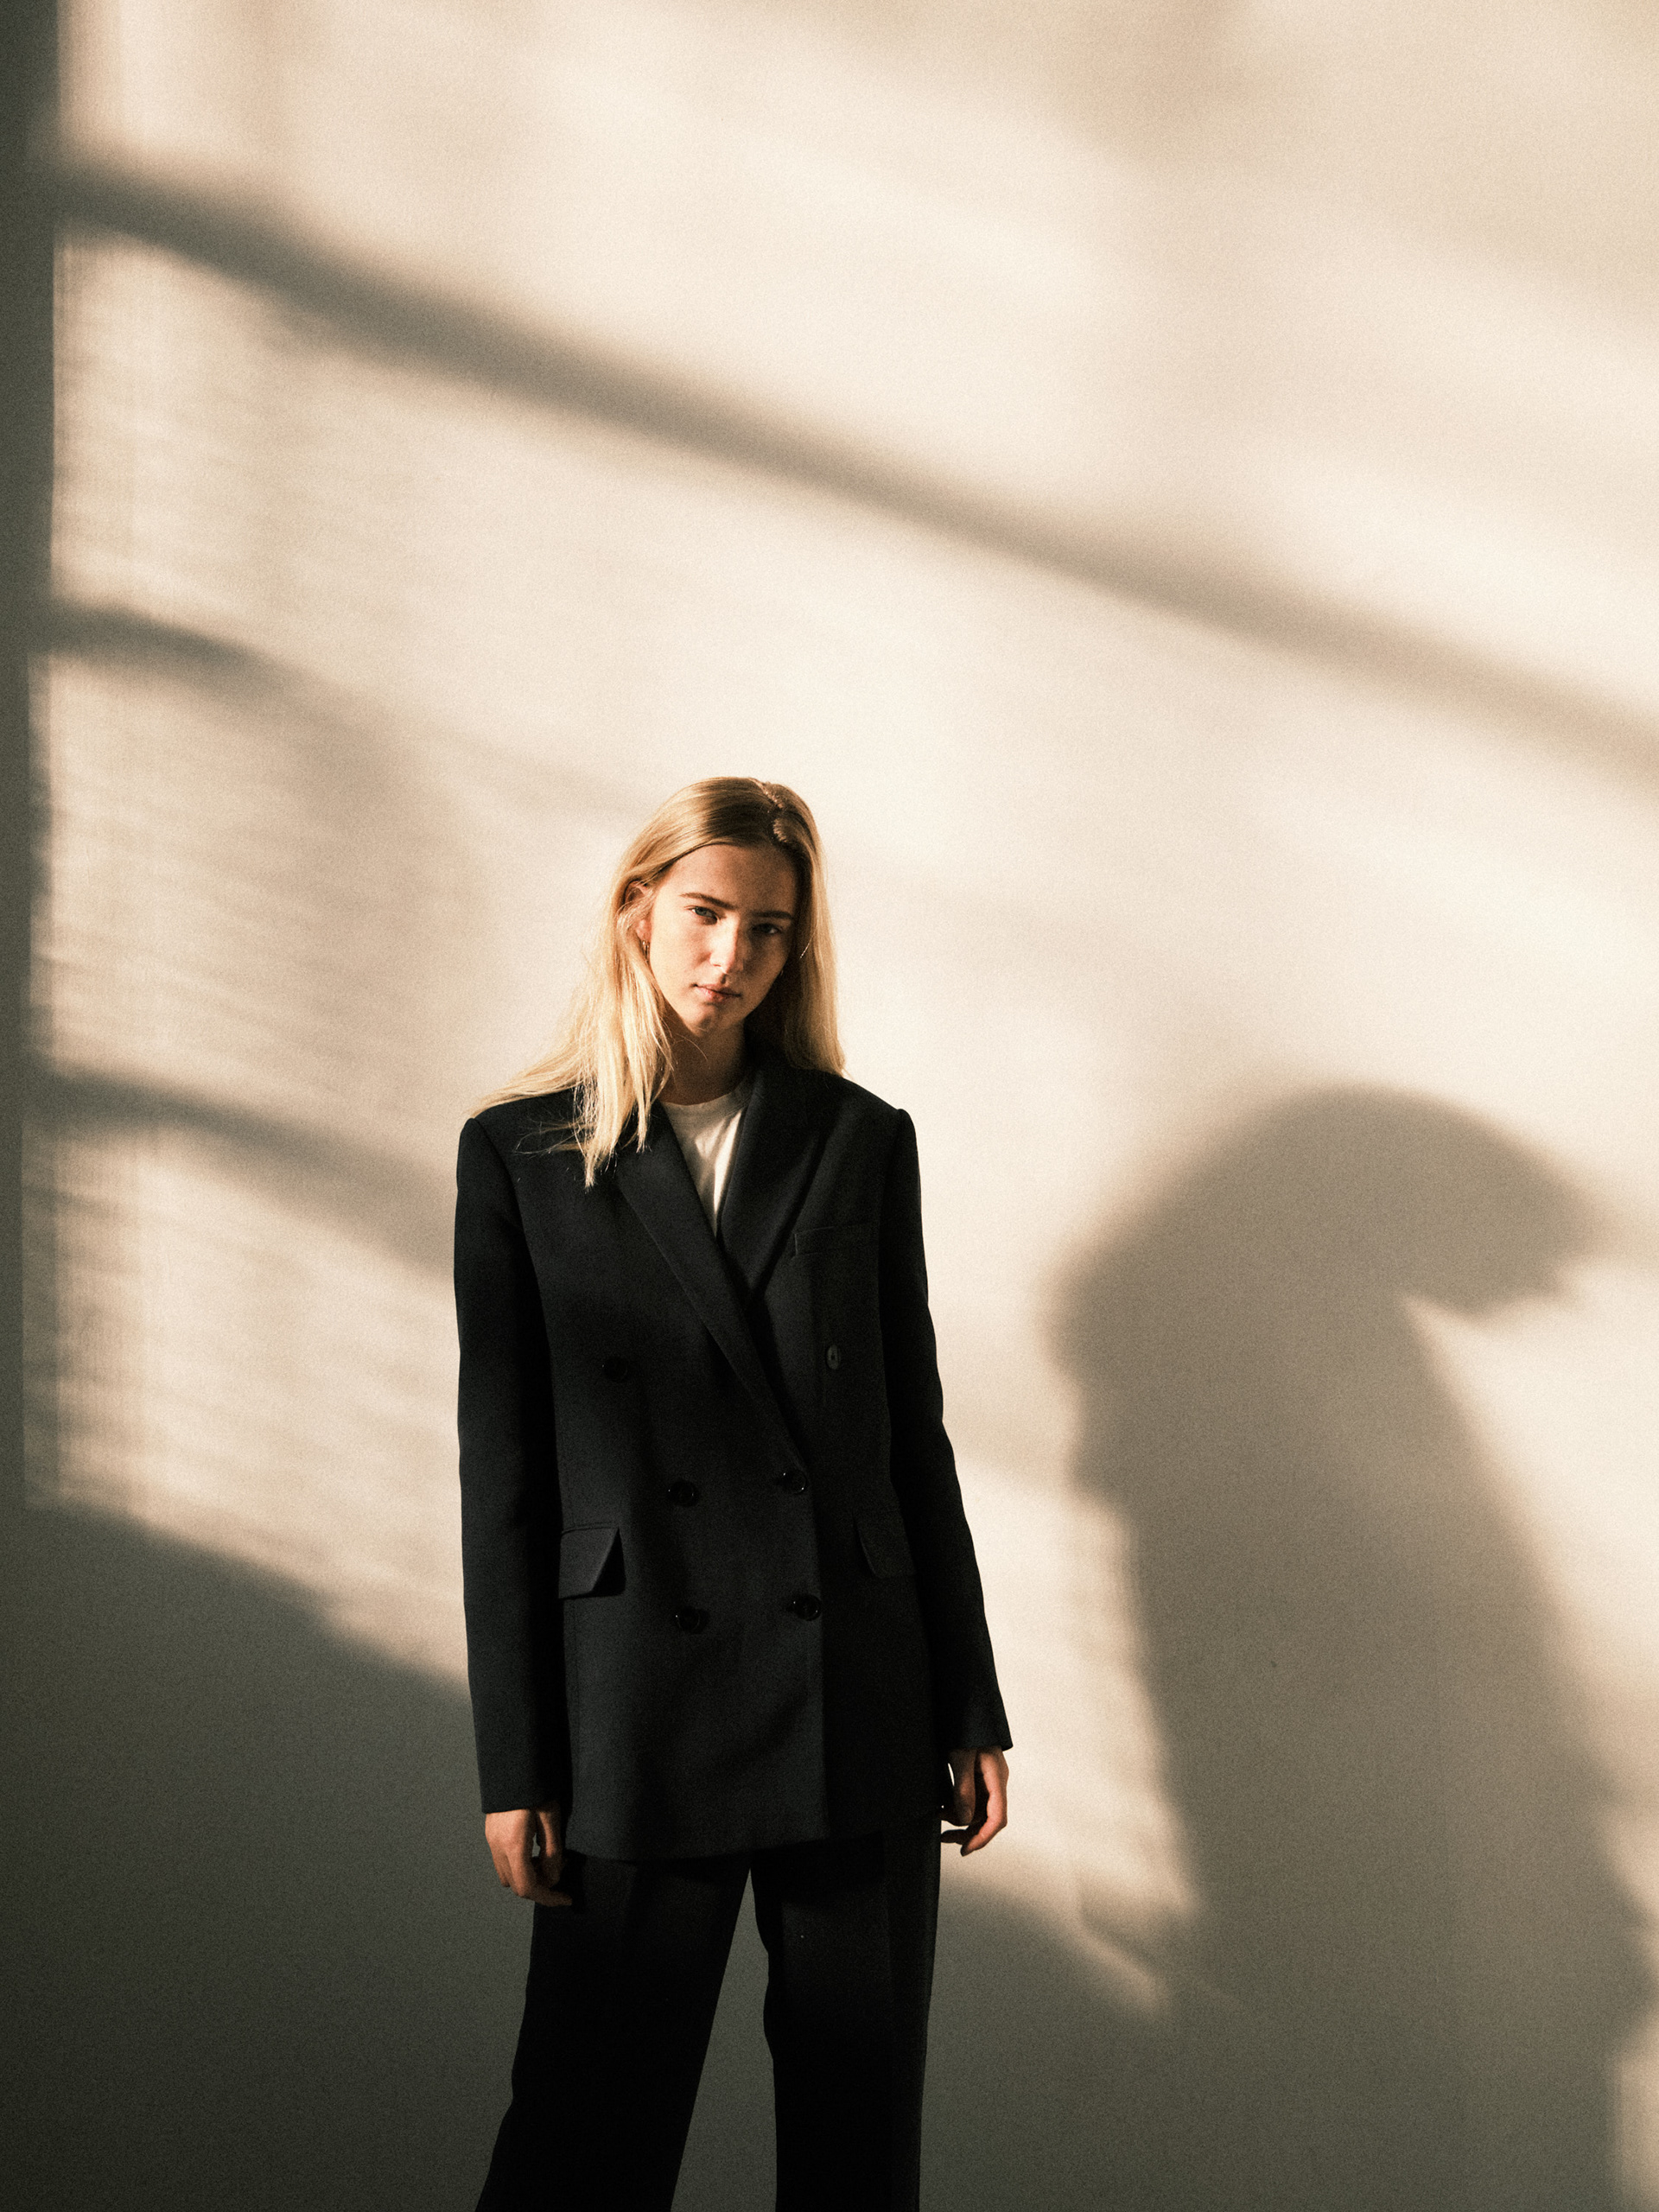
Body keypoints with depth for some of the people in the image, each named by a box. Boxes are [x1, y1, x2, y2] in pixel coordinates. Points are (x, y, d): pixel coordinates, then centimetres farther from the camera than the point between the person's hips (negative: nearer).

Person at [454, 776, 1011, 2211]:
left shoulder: (862, 1142, 10)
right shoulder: (520, 1154, 5)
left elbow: (914, 1435, 10)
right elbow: (500, 1472, 2)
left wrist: (972, 1712, 7)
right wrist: (514, 1764, -2)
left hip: (860, 1700, 2)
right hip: (642, 1701, -2)